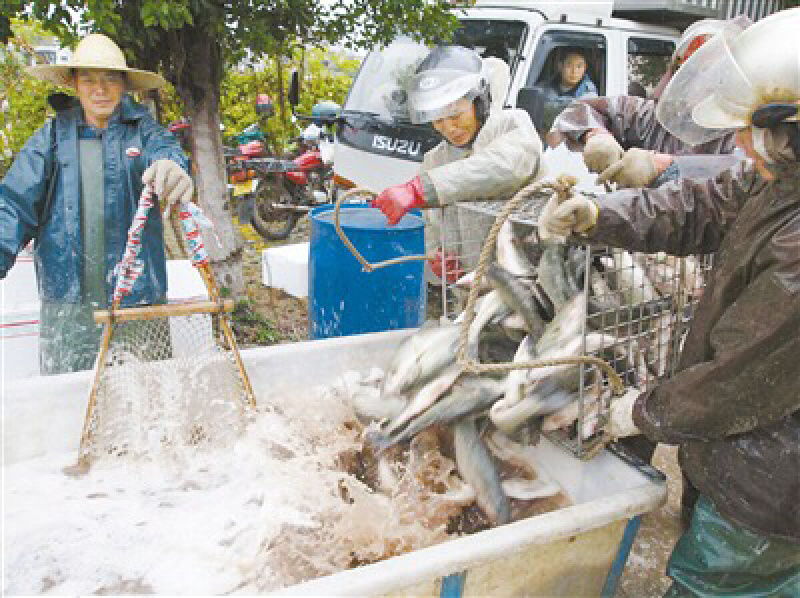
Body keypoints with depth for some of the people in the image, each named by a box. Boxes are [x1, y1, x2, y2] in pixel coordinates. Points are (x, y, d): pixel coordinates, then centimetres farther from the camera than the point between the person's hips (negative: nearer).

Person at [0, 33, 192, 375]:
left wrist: (171, 166, -44)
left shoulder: (143, 129, 5)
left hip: (138, 296, -1)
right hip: (66, 304, 1)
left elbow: (164, 149, -18)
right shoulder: (53, 135, 7)